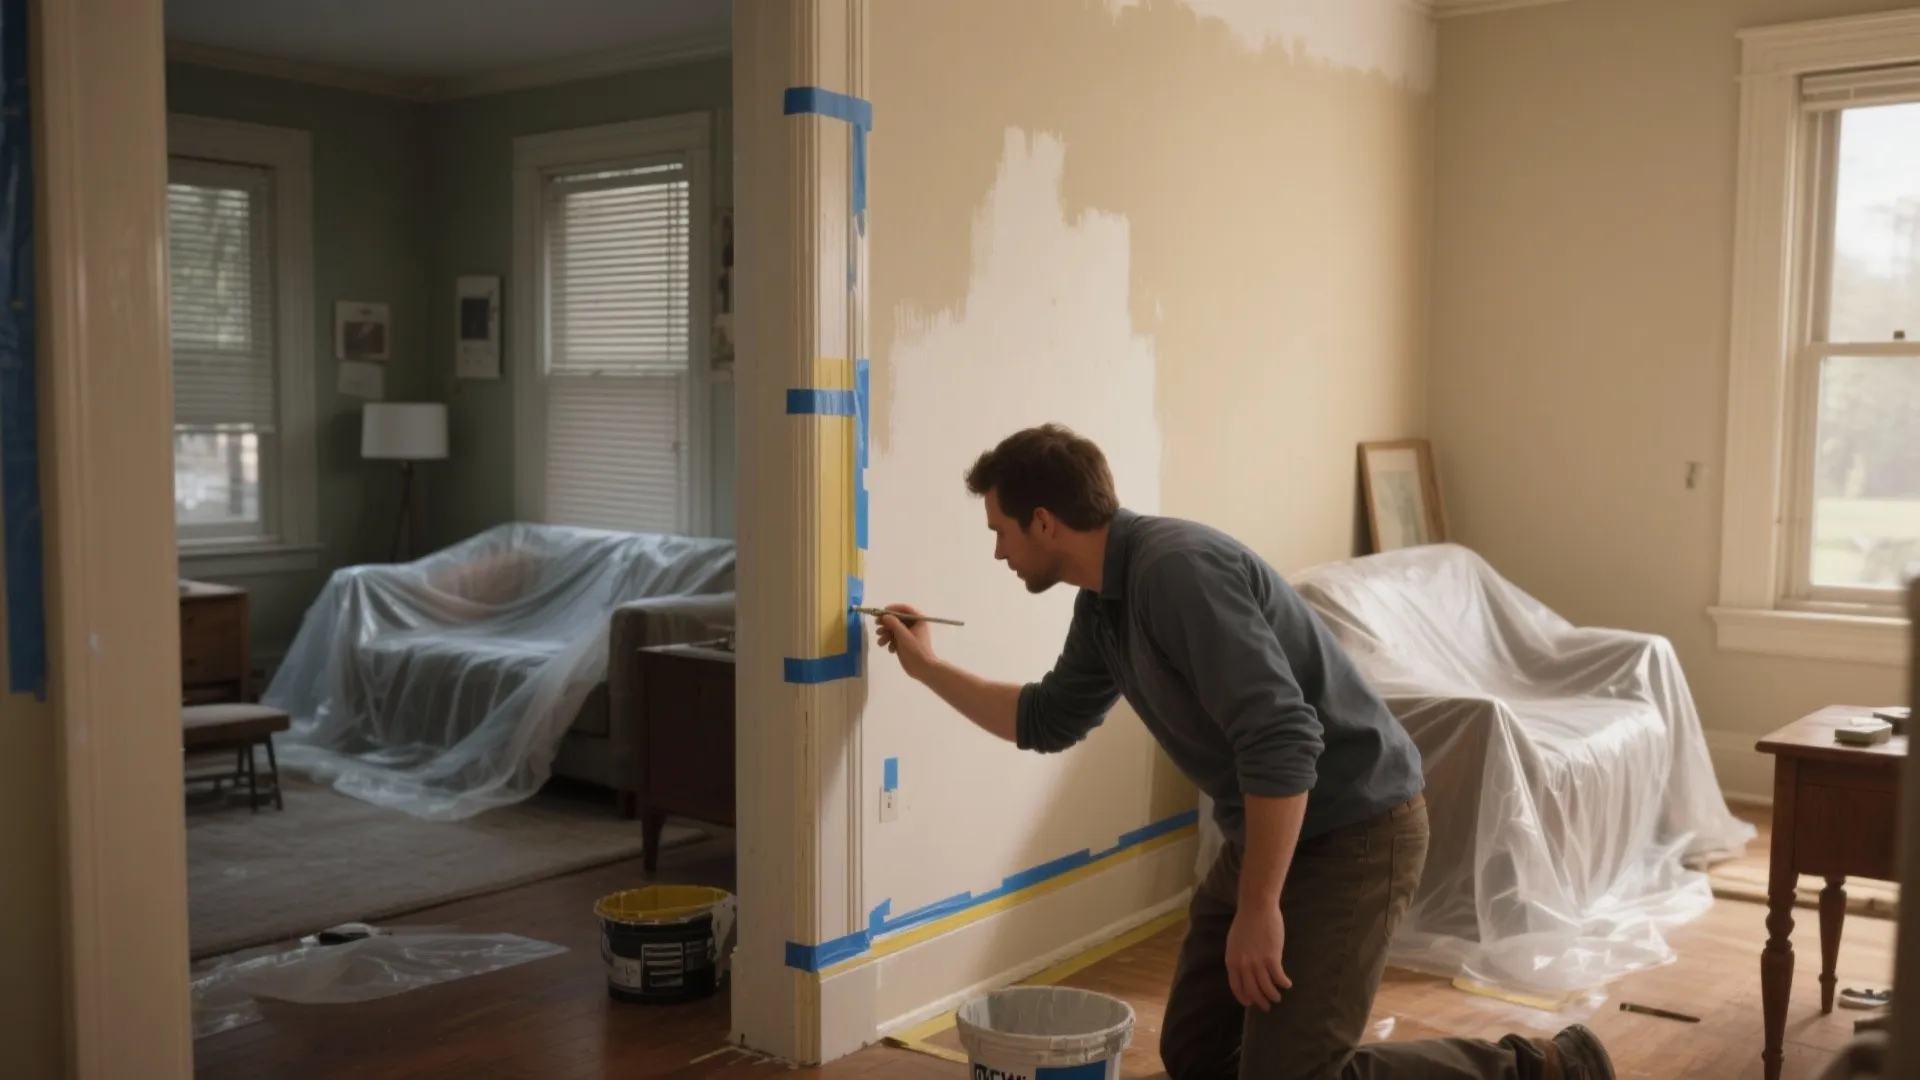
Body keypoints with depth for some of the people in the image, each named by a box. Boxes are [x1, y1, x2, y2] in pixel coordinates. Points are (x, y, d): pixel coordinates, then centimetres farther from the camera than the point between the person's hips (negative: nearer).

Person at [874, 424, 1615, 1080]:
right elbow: (1048, 721, 24)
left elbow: (1281, 740, -30)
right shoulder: (1102, 604, 5)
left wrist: (1258, 910, -25)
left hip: (1353, 830, -9)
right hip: (1267, 830, 9)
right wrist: (927, 667, 27)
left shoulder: (1177, 567, -25)